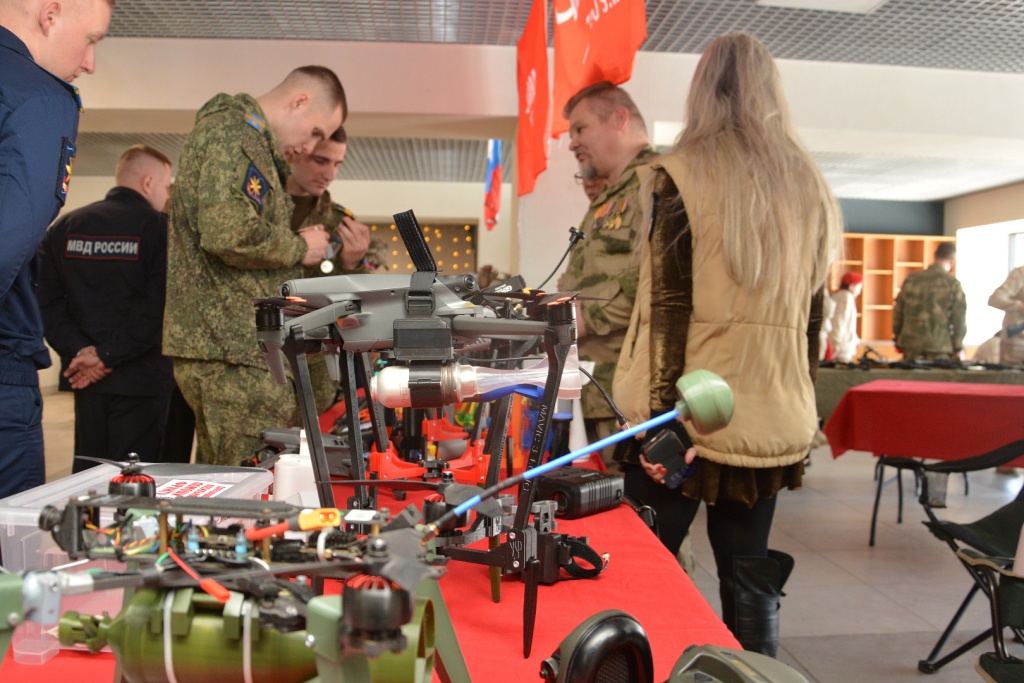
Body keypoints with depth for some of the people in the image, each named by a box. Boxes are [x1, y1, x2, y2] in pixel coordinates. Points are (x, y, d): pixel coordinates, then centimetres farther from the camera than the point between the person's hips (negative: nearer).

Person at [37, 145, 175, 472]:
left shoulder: (64, 226, 10)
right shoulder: (161, 228, -7)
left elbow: (45, 296, 1)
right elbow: (160, 305, -19)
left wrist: (77, 349, -7)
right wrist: (109, 355, -16)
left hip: (85, 376, 5)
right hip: (141, 375, -5)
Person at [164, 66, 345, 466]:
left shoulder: (251, 140, 23)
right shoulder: (233, 132, -9)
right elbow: (228, 233, -24)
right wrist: (299, 248, -8)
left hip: (217, 345, 11)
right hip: (230, 347, -11)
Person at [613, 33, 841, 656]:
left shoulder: (684, 174, -5)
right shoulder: (809, 186, 10)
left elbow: (670, 306, -12)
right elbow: (811, 313, 12)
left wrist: (661, 418, -12)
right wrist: (799, 404, 19)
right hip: (772, 415, 5)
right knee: (749, 577, 13)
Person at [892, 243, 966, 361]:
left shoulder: (911, 279, 4)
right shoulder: (953, 284, -6)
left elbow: (898, 311, 9)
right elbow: (959, 319, -4)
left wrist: (898, 340, 19)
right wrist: (958, 349, 6)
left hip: (911, 347, 4)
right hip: (940, 349, -3)